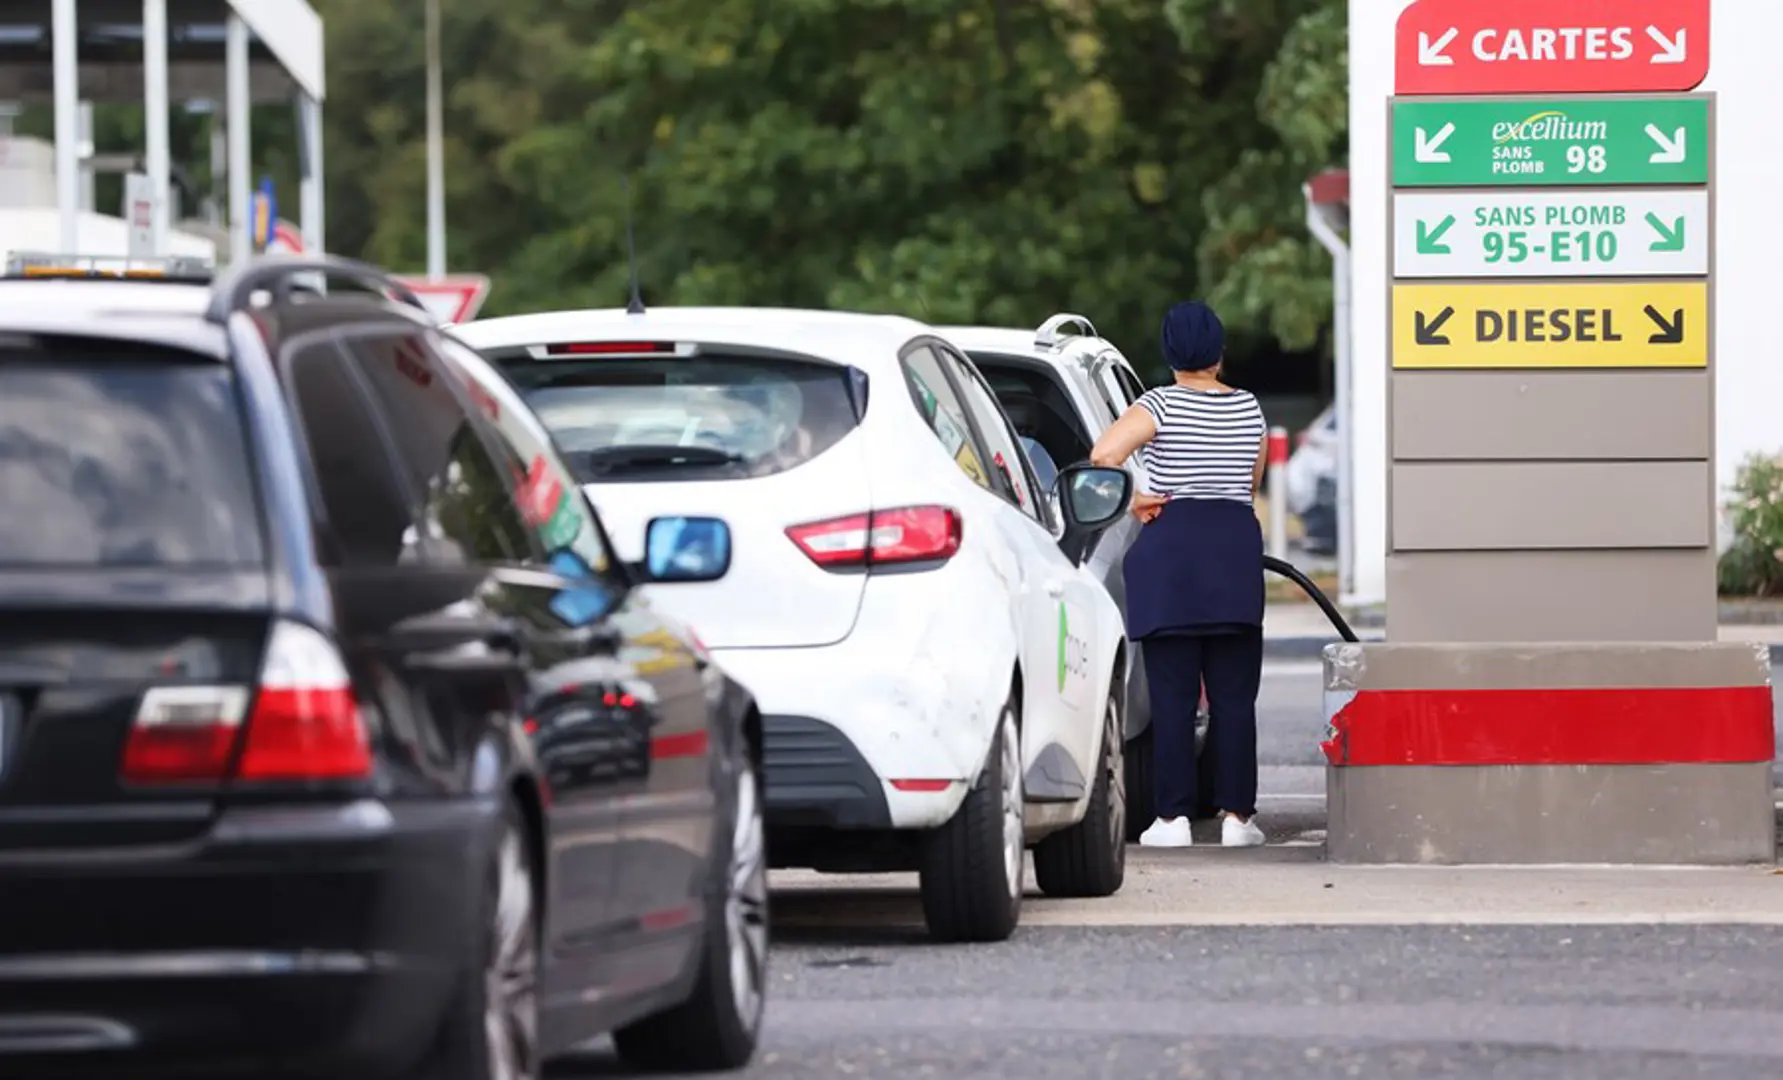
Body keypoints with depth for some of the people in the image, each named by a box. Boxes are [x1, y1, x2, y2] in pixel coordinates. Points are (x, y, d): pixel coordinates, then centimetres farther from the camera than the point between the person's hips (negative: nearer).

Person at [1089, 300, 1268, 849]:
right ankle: (1236, 814, 3)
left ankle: (1173, 817, -4)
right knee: (1233, 695, 5)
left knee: (1172, 696, -2)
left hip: (1171, 543, -3)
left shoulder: (1161, 405, -5)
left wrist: (1135, 502, -6)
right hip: (1237, 542, 3)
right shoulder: (1248, 408, 8)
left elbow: (1102, 455, -18)